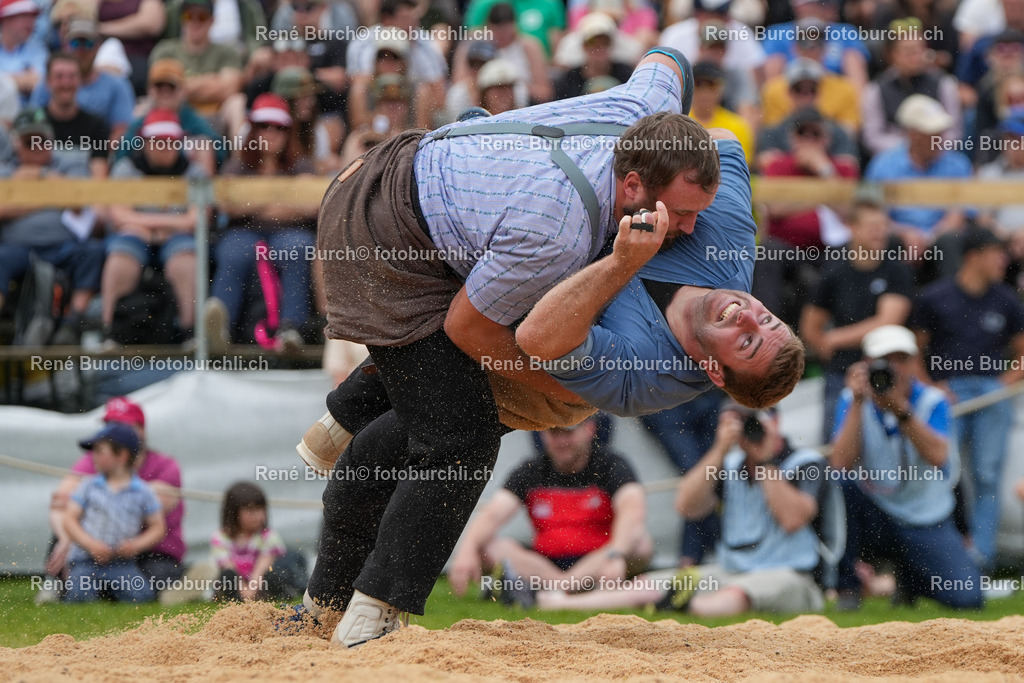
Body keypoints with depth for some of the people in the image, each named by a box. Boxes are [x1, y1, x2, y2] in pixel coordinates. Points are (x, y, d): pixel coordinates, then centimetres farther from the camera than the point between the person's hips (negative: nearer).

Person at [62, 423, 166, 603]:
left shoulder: (142, 492, 4)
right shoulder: (90, 486, 7)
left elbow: (158, 527, 7)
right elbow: (69, 519, 4)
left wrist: (137, 544, -11)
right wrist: (90, 544, -11)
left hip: (121, 562, 0)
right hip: (85, 560, 0)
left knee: (142, 595, -23)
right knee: (80, 595, -27)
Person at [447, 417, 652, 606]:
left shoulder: (610, 465, -1)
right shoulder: (530, 472, 8)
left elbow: (632, 512, -20)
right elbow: (492, 514, -5)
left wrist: (615, 556, -41)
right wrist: (466, 552, -26)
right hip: (543, 563, 2)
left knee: (639, 542, -32)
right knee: (483, 545, -18)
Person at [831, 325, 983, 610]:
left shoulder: (932, 402, -6)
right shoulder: (852, 401, -4)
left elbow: (938, 457, -25)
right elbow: (841, 464, -19)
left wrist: (901, 409, -34)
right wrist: (858, 403, -26)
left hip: (925, 524, 0)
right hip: (871, 518, 0)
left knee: (967, 596, -19)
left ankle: (909, 577, 18)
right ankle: (846, 586, -14)